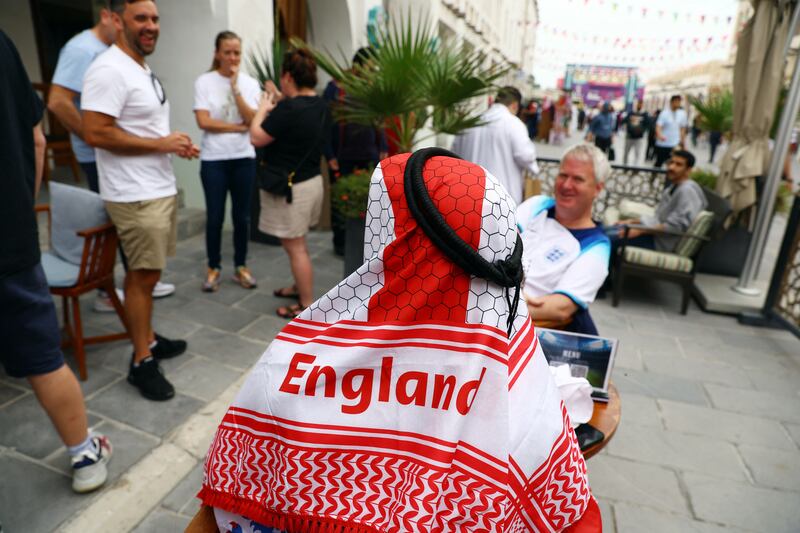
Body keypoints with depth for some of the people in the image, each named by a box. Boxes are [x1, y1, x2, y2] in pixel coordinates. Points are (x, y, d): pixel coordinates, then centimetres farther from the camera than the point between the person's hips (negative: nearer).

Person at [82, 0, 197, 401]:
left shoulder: (143, 69, 17)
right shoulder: (109, 69, -15)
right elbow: (95, 133, -22)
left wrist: (175, 145, 6)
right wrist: (161, 144, -18)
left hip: (161, 188, 9)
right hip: (136, 196, -9)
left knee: (147, 273, 15)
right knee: (142, 276, -3)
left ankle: (147, 339, 28)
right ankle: (141, 362, 9)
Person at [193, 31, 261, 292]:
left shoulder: (250, 83, 5)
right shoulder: (204, 82, -2)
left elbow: (253, 120, -8)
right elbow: (204, 122, -10)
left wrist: (235, 88, -13)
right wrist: (239, 127, -9)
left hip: (244, 158, 2)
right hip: (214, 159, -2)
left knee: (242, 216, 8)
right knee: (215, 217, 3)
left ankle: (240, 266, 22)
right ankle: (214, 268, 19)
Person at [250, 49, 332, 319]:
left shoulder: (289, 109, -22)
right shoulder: (320, 106, 5)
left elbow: (257, 138, -13)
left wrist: (262, 109, 1)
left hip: (290, 187, -9)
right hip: (312, 181, 9)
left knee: (295, 247, 1)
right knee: (297, 244, 23)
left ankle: (307, 305, 11)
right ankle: (300, 287, 38)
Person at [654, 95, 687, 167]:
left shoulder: (682, 114, 5)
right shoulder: (664, 113, -9)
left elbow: (683, 128, 13)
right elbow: (658, 126, -20)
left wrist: (683, 141, 14)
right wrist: (659, 135, -39)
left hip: (675, 145, 3)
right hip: (662, 144, -3)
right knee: (659, 162, 8)